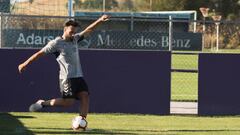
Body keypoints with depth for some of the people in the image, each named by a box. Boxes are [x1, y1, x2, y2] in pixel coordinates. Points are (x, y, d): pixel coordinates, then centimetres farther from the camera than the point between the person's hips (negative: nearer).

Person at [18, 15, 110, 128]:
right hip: (67, 77, -7)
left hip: (78, 76, 7)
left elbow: (88, 30, 14)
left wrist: (100, 21, 1)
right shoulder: (56, 43, -5)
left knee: (85, 96, -8)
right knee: (68, 102, -13)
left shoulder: (75, 39, 14)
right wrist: (25, 64, 1)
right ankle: (43, 103, 5)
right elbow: (40, 53, -2)